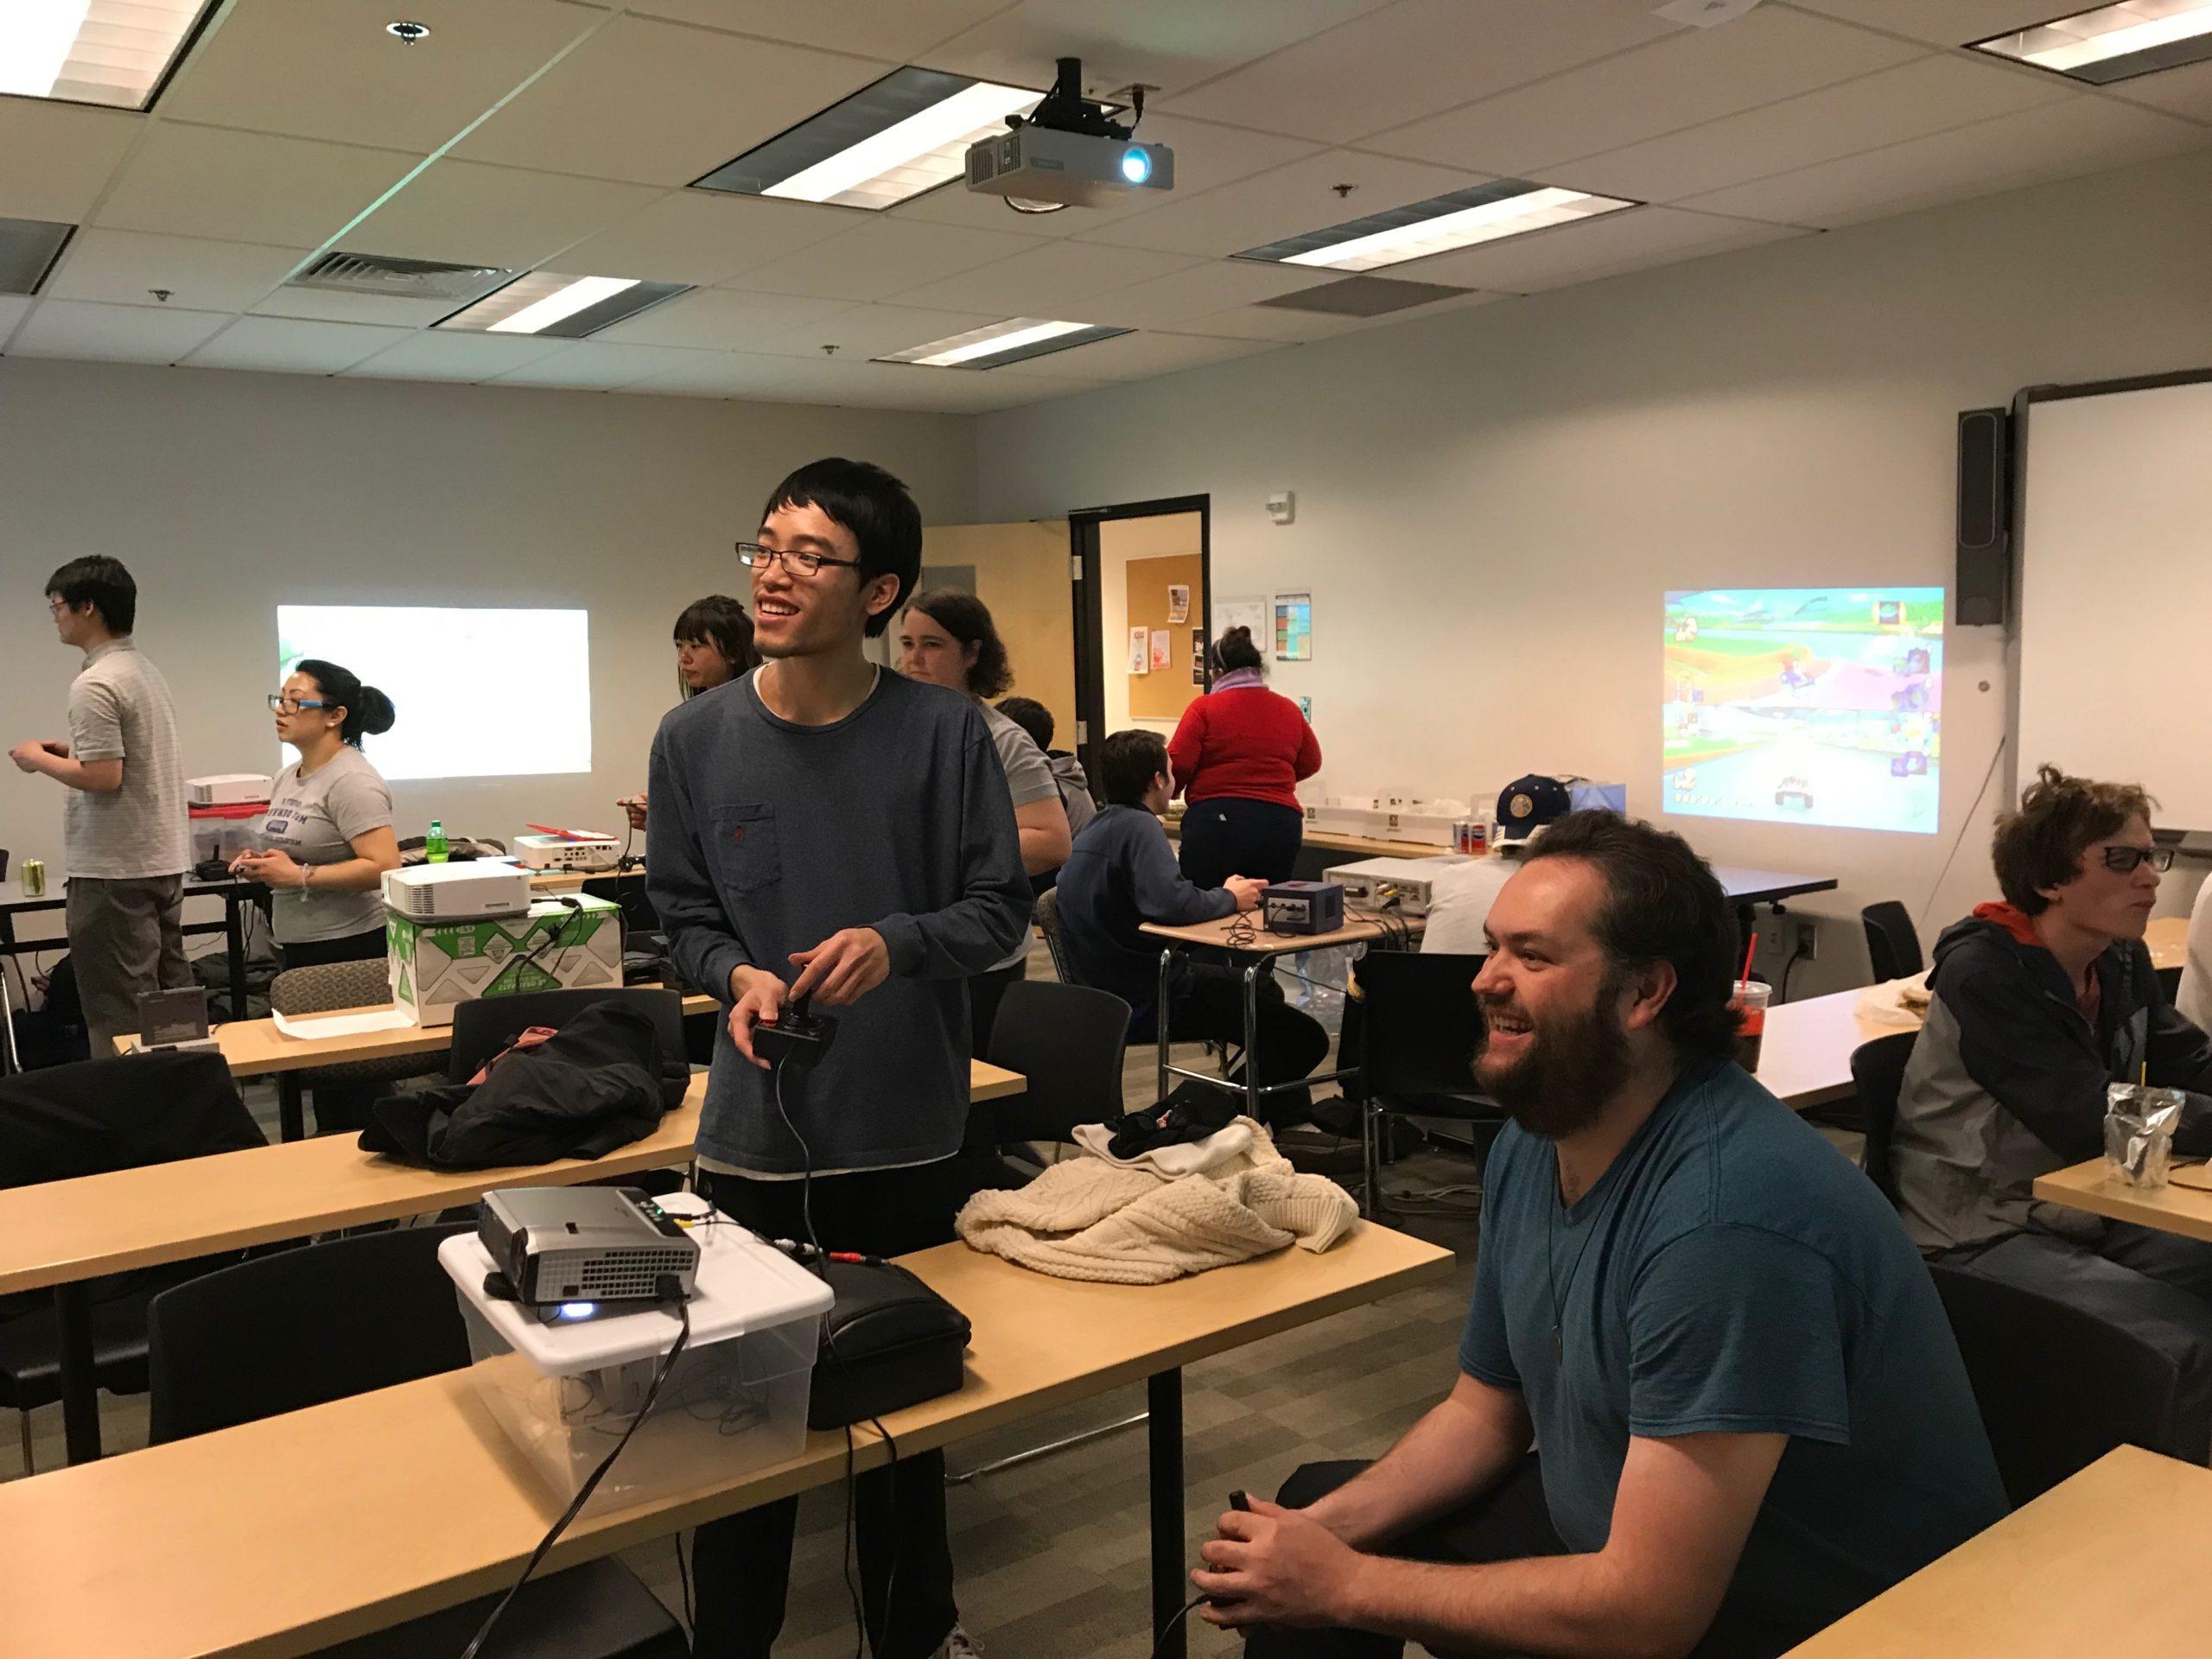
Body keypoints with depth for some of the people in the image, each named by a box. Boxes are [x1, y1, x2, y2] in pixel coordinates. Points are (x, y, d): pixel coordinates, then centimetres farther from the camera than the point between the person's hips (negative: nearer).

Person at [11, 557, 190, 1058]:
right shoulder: (147, 671, 13)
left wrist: (40, 760, -5)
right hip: (165, 860, 9)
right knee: (170, 995, 13)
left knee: (118, 1012, -3)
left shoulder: (95, 684, -16)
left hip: (116, 870, -9)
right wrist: (73, 750, 17)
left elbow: (103, 776, -21)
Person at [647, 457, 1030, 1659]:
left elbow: (999, 910, -4)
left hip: (909, 1129, 0)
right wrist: (740, 977, -15)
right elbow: (682, 915, 5)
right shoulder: (695, 738, -3)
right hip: (755, 1127, 1)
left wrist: (895, 943, -22)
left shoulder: (945, 732, -9)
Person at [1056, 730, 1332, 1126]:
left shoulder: (1100, 824, 12)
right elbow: (1174, 904, -32)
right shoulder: (1137, 826, -19)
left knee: (1264, 987, 27)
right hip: (1144, 1000, -11)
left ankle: (1292, 1119, 33)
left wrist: (1222, 894, 6)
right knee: (1306, 1038, -9)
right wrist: (1230, 898, -13)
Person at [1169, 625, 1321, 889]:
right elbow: (1310, 763, 21)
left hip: (1216, 821, -3)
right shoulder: (1289, 709, 10)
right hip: (1280, 824, 4)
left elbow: (1178, 765, -8)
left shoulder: (1204, 707, -2)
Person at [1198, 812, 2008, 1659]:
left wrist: (1346, 1584, -21)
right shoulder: (1531, 1147, -3)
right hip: (1618, 1533, 8)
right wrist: (1329, 1529, -8)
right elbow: (1485, 1411, 8)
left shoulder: (1731, 1214, -31)